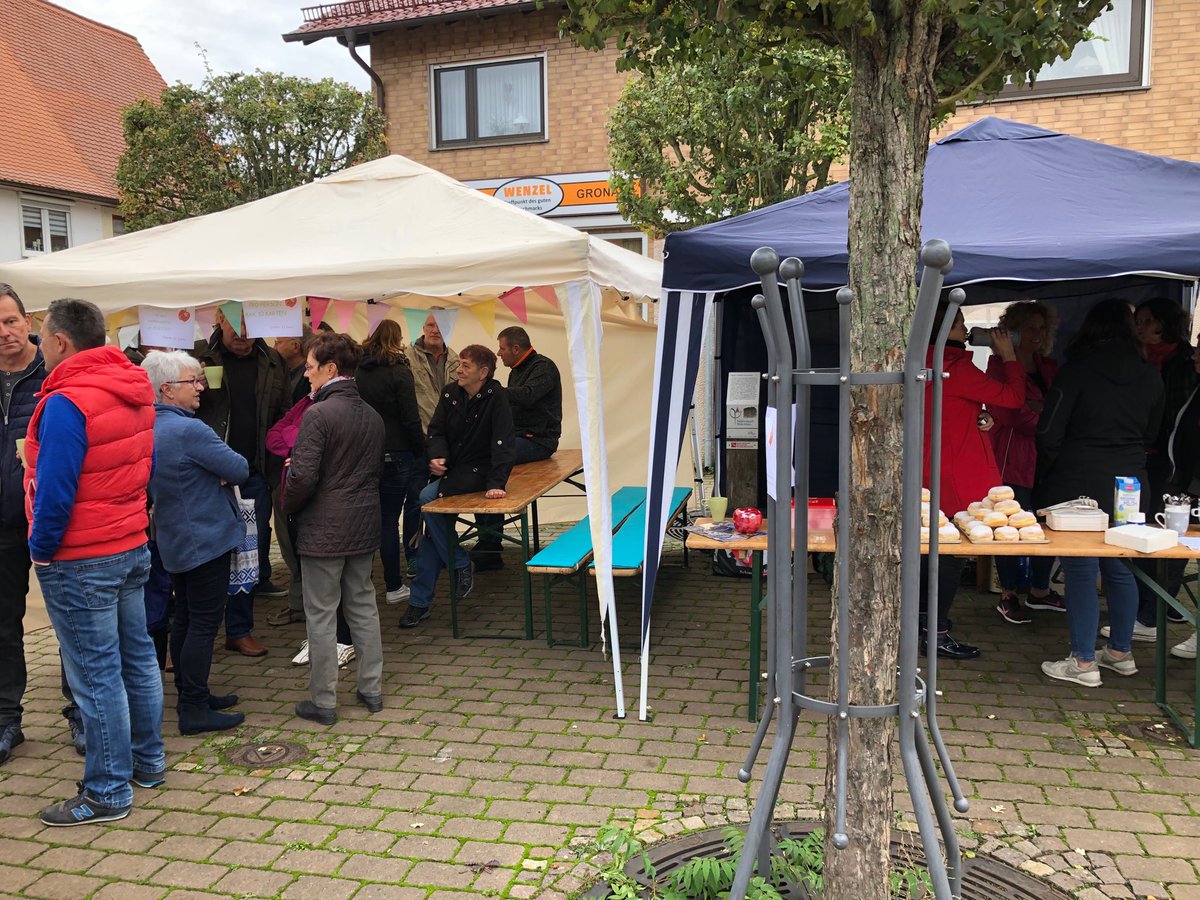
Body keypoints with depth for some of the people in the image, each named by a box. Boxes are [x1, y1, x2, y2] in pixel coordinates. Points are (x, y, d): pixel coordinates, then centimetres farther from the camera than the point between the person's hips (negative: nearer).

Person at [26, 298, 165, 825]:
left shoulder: (67, 402, -21)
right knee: (136, 657, 17)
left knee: (95, 675, 2)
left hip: (79, 562, -8)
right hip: (132, 547, 8)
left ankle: (108, 793, 13)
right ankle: (147, 762, 31)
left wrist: (42, 550, -9)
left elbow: (55, 489, -22)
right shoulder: (136, 392, 5)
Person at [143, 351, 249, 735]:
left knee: (185, 619, 17)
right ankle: (195, 710, 3)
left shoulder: (149, 427, 8)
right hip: (206, 539, -10)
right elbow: (240, 469, -19)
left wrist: (213, 472, -2)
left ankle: (190, 694, 28)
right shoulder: (189, 430, -22)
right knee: (204, 623, -3)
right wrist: (223, 470, 2)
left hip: (174, 540, 10)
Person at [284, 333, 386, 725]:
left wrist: (289, 504, -1)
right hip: (365, 526, 7)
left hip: (323, 530, -7)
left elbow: (304, 476, -21)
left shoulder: (318, 414, -17)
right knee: (363, 608, 16)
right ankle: (372, 689, 24)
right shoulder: (372, 416, 6)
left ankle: (323, 702, 13)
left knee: (321, 616, 4)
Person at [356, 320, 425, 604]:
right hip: (395, 453, -5)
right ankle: (394, 587, 8)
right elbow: (411, 419, -12)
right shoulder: (399, 372, -10)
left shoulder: (359, 371, 5)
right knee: (389, 519, 0)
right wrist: (421, 452, -2)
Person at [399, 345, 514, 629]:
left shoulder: (495, 397, -13)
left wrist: (496, 483, -30)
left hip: (477, 471, -6)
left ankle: (460, 565, -11)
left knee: (427, 498, -26)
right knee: (433, 524, -3)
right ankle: (420, 601, 4)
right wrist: (437, 456, -17)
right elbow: (436, 429, 5)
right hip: (449, 469, 6)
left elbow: (502, 442, -20)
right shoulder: (450, 393, 4)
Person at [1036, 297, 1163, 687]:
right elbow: (1150, 434, 16)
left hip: (1079, 486, -5)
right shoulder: (1150, 377, 5)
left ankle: (1083, 663, 4)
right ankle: (1120, 652, 27)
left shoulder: (1075, 371, -11)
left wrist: (1044, 480, 4)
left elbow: (1049, 433, -10)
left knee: (1080, 571, 0)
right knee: (1120, 568, 16)